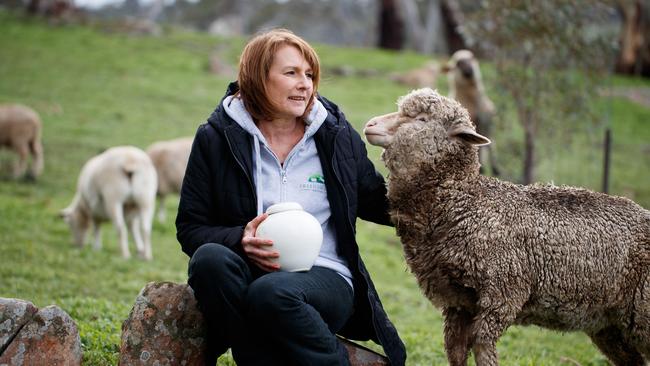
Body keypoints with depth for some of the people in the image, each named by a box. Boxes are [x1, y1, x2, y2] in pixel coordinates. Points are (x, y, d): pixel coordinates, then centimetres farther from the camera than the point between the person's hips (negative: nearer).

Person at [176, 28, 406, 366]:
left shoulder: (338, 136, 9)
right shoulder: (217, 137, 5)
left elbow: (379, 205, 20)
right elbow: (190, 227, 4)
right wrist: (240, 239, -16)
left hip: (324, 278, -1)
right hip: (249, 272, 1)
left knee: (272, 292, -36)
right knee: (210, 258, -33)